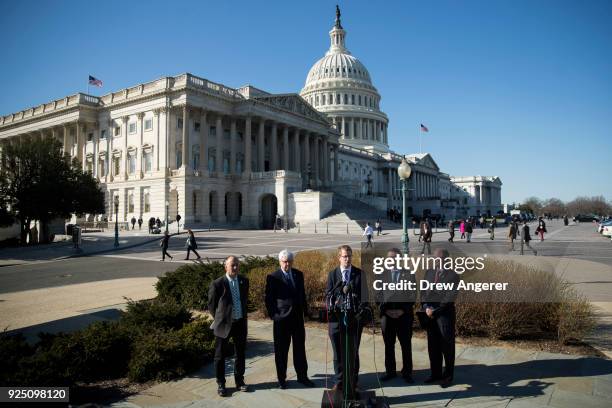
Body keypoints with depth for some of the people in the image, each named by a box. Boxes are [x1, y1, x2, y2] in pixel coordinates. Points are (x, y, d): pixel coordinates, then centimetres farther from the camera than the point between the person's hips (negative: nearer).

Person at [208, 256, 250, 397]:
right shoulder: (218, 284, -13)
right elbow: (211, 305, -2)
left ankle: (239, 381, 30)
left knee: (240, 354, 14)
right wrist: (219, 319, 4)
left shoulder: (244, 281, 1)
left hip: (240, 323, 4)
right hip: (224, 324, -4)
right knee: (220, 356, 8)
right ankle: (221, 384, 24)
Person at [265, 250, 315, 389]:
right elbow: (268, 299, -4)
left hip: (297, 316, 4)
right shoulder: (273, 277, -7)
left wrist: (305, 310, 10)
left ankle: (302, 376, 24)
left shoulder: (298, 275, 7)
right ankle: (281, 379, 19)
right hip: (281, 318, -4)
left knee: (300, 348, 11)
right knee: (281, 350, 6)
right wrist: (272, 314, -9)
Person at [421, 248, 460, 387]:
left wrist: (435, 311, -15)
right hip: (429, 314, 5)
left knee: (447, 346, 4)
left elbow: (450, 297, -12)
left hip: (445, 314, -5)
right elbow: (423, 291, 9)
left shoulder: (453, 275, -5)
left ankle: (448, 376, 17)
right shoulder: (429, 272, 12)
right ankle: (435, 374, 23)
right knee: (433, 346, 11)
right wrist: (426, 307, -7)